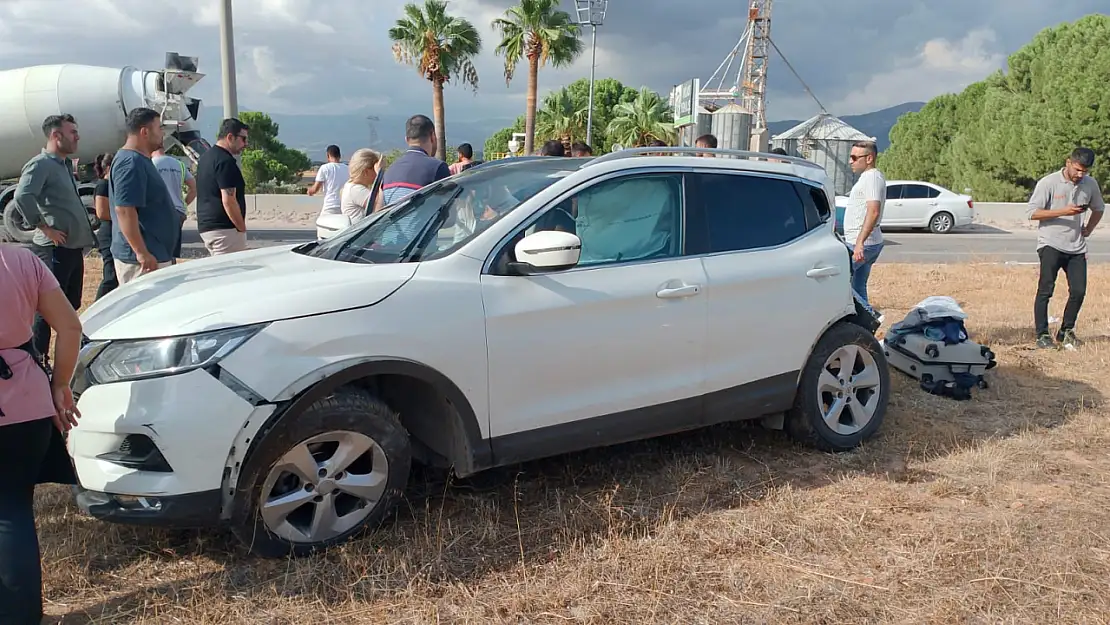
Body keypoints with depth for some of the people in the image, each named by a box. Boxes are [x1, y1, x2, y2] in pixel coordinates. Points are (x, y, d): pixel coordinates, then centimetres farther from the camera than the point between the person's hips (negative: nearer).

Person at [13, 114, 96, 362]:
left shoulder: (65, 165, 18)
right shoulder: (40, 164, -12)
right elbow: (22, 196, -27)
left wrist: (86, 231, 15)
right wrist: (44, 228, -23)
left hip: (74, 247, 10)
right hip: (54, 250, -10)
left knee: (71, 305, 17)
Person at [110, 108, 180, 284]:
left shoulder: (141, 160, 17)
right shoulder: (131, 163, -16)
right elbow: (124, 209, -24)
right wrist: (141, 253, -27)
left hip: (155, 254, 11)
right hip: (142, 258, -11)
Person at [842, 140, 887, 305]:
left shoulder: (873, 177, -13)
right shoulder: (867, 177, 19)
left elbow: (873, 212, -25)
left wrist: (860, 242, -32)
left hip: (862, 245, -10)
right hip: (859, 243, 10)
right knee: (858, 289, 13)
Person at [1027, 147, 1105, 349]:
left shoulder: (1090, 184, 7)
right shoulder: (1048, 183, -8)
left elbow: (1098, 209, 25)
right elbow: (1033, 213, -11)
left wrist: (1088, 229, 10)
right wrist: (1063, 212, -19)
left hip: (1076, 247, 5)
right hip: (1051, 244, -5)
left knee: (1079, 291, 2)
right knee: (1045, 290, -9)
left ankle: (1066, 332, 18)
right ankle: (1042, 334, -2)